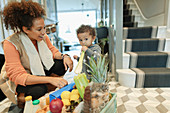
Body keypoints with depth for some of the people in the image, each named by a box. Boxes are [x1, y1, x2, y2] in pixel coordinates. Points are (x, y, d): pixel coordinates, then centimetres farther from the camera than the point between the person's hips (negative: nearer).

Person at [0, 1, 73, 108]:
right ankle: (22, 97, 0)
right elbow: (18, 76, -34)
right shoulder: (11, 43, -29)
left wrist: (64, 56, -27)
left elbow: (53, 51, -2)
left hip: (39, 70, 5)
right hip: (16, 80, -4)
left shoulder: (42, 36, -14)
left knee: (63, 63, -15)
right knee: (39, 90, -34)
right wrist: (50, 79, -44)